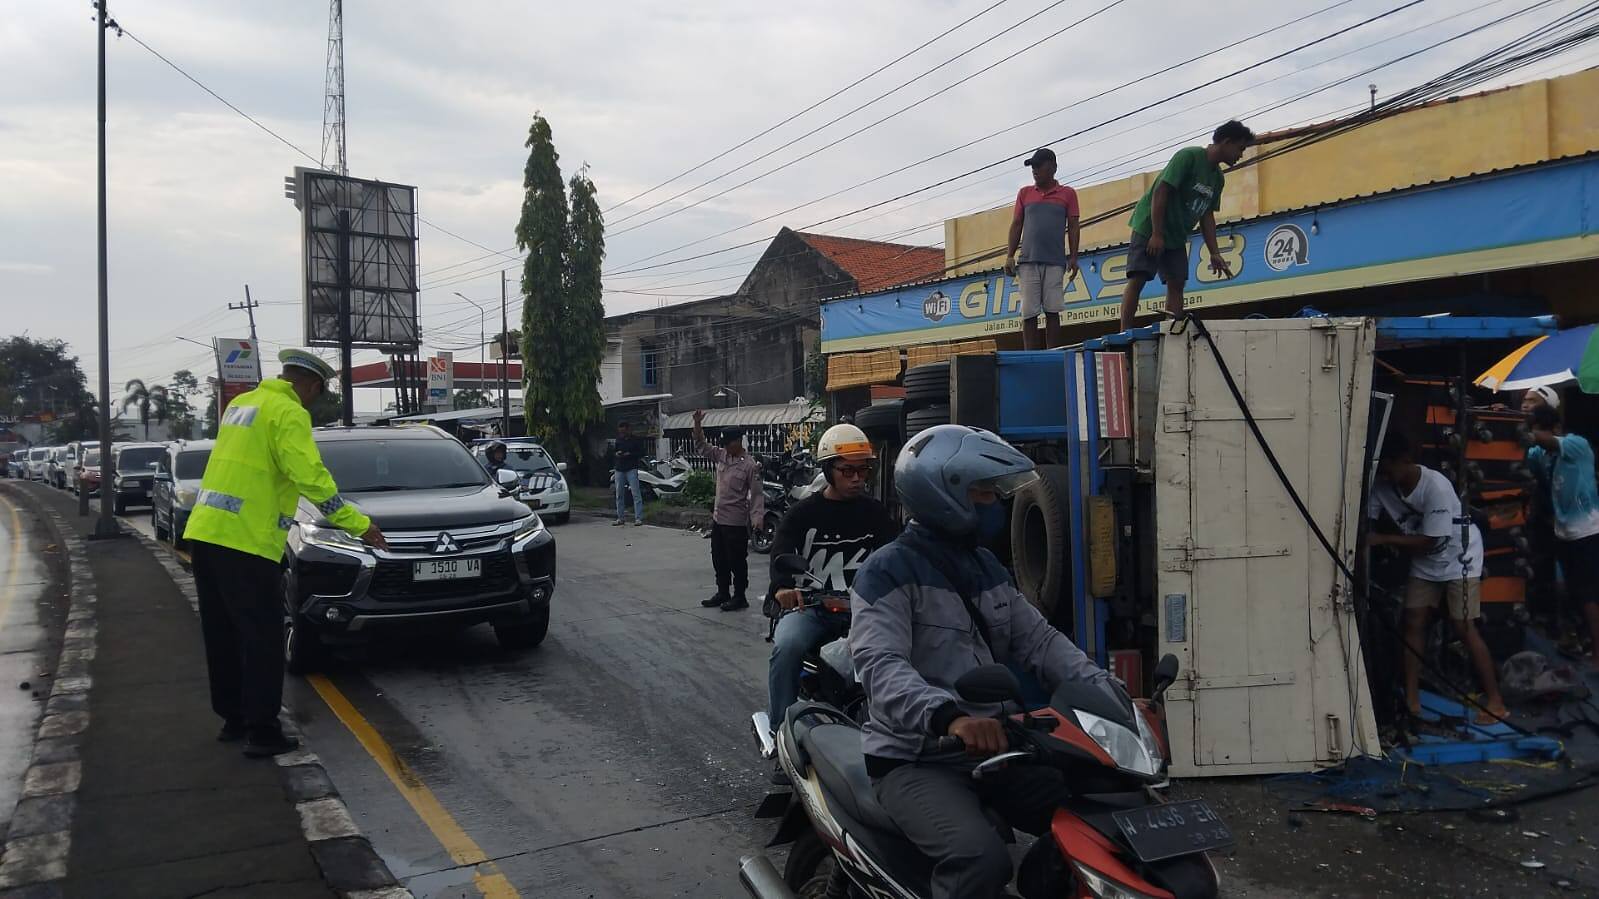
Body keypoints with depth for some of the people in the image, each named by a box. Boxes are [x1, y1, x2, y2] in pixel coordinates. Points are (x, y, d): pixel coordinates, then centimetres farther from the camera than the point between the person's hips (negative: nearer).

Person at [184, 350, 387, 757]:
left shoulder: (241, 403, 17)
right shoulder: (288, 413, -10)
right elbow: (309, 475, -21)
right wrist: (357, 524, -19)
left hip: (204, 532, 9)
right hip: (245, 540, -9)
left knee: (223, 633, 16)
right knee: (262, 638, -2)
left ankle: (233, 718, 26)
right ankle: (261, 731, 1)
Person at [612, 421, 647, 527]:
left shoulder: (636, 440, 1)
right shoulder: (618, 440, 17)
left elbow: (643, 453, -4)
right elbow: (614, 451, 27)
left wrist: (630, 454, -14)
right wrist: (616, 454, 3)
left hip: (631, 469, -6)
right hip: (619, 469, 6)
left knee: (636, 493, -11)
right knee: (619, 494, 7)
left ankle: (638, 518, -12)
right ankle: (619, 518, 14)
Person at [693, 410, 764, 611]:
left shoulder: (750, 465, -14)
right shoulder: (721, 455, 6)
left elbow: (756, 494, -15)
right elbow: (701, 445, 10)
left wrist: (757, 517, -25)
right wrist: (697, 423, -4)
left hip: (736, 522, -8)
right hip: (718, 518, 8)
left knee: (737, 561, 1)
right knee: (719, 560, 16)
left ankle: (740, 597, 11)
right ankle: (722, 593, 28)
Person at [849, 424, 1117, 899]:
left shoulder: (987, 567, 13)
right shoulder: (888, 570, -12)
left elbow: (1037, 639, 9)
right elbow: (881, 666, -26)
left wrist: (1101, 688, -8)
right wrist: (948, 716, -44)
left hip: (994, 746, 7)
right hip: (915, 757, -7)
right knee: (981, 859, -29)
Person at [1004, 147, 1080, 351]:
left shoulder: (1067, 194, 10)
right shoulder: (1024, 193, 15)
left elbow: (1073, 227, 7)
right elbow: (1016, 225, 13)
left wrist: (1073, 257, -2)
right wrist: (1009, 256, 4)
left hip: (1055, 261, -1)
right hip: (1028, 261, 2)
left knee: (1052, 311, -4)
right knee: (1029, 313, -3)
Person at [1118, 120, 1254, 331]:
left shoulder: (1218, 177, 9)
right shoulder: (1188, 156, -16)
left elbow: (1207, 216, 13)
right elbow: (1160, 192, -22)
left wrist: (1215, 253, 6)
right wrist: (1157, 234, -25)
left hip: (1176, 236, 8)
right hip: (1150, 228, -8)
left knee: (1176, 283, -1)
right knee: (1138, 279, -16)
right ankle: (1124, 334, -19)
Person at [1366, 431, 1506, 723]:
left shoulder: (1436, 487, -31)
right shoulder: (1382, 486, -14)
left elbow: (1428, 541, -28)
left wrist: (1382, 539, -32)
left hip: (1458, 557, -6)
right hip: (1424, 561, 6)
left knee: (1464, 628, -7)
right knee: (1413, 623, 2)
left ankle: (1495, 700, 6)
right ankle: (1411, 698, 8)